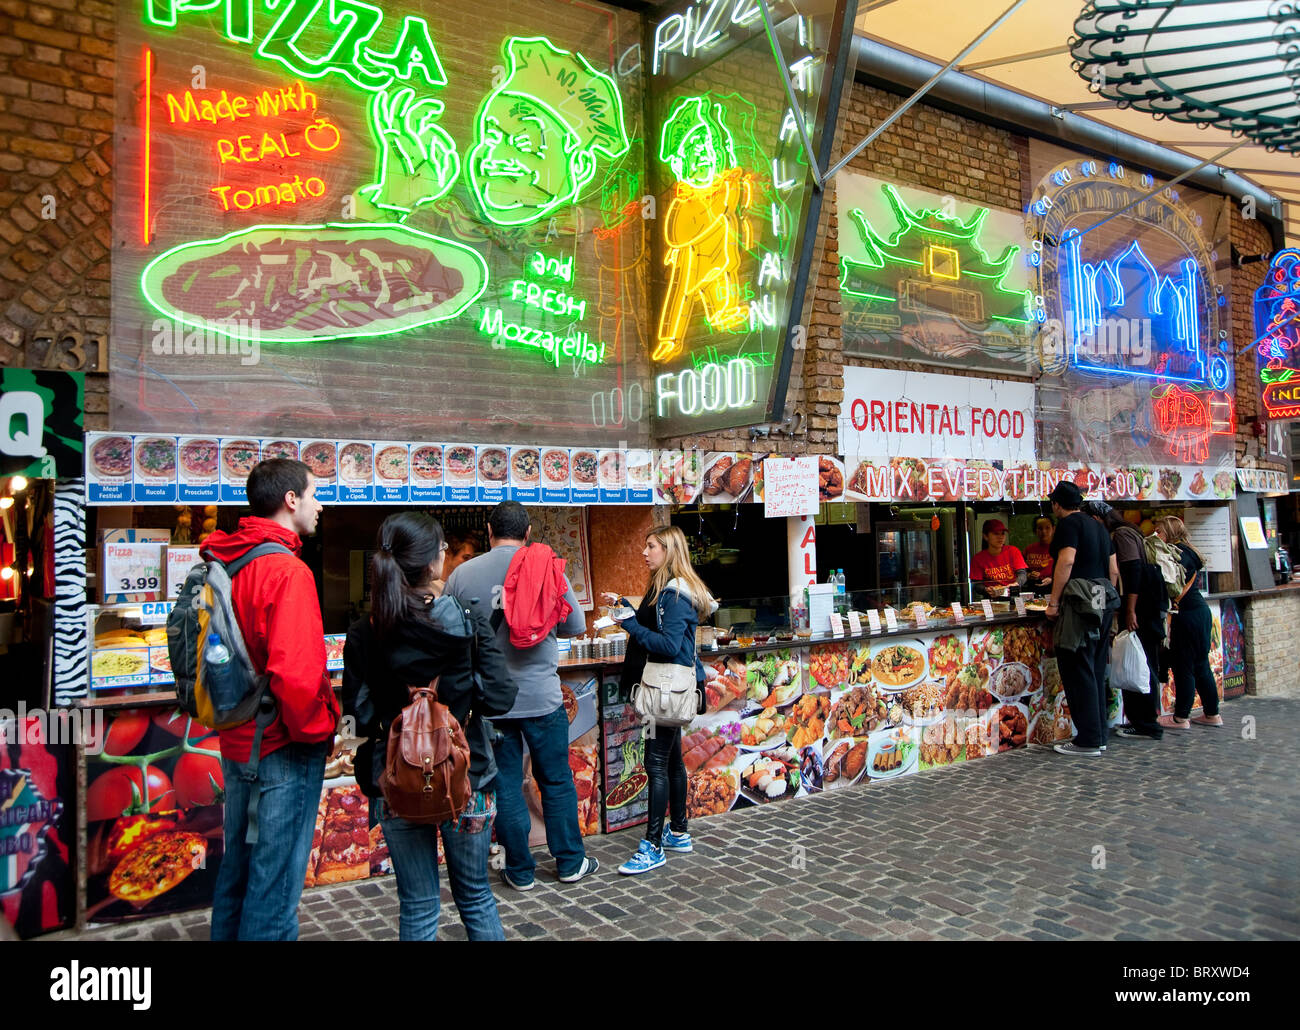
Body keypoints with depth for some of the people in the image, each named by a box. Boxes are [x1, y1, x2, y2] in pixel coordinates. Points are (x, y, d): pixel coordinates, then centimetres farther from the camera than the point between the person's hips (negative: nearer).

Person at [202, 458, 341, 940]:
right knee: (274, 882, 4)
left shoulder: (224, 562, 5)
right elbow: (294, 673, -30)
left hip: (237, 743, 9)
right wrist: (318, 728, -14)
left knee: (237, 866, 23)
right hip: (283, 751, -9)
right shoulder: (287, 571, -22)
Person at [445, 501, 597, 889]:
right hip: (542, 697, 0)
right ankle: (570, 863, 25)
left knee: (505, 786, 11)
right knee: (556, 781, 14)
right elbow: (576, 626, 1)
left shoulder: (462, 575, -5)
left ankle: (520, 871, 21)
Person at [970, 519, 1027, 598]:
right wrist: (986, 590, -21)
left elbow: (1022, 573, 0)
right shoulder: (978, 559, 5)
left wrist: (1016, 584, -23)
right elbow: (977, 584, 2)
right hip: (993, 599, 0)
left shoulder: (1013, 551, 9)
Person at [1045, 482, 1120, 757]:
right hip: (1103, 601, 9)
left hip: (1080, 603, -9)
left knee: (1078, 671, -5)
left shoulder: (1068, 524, -6)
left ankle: (1088, 740, -4)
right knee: (1096, 671, 14)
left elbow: (1066, 561, -19)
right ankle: (1099, 735, 19)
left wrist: (1053, 602, -17)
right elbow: (1114, 570, 20)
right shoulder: (1097, 526, 20)